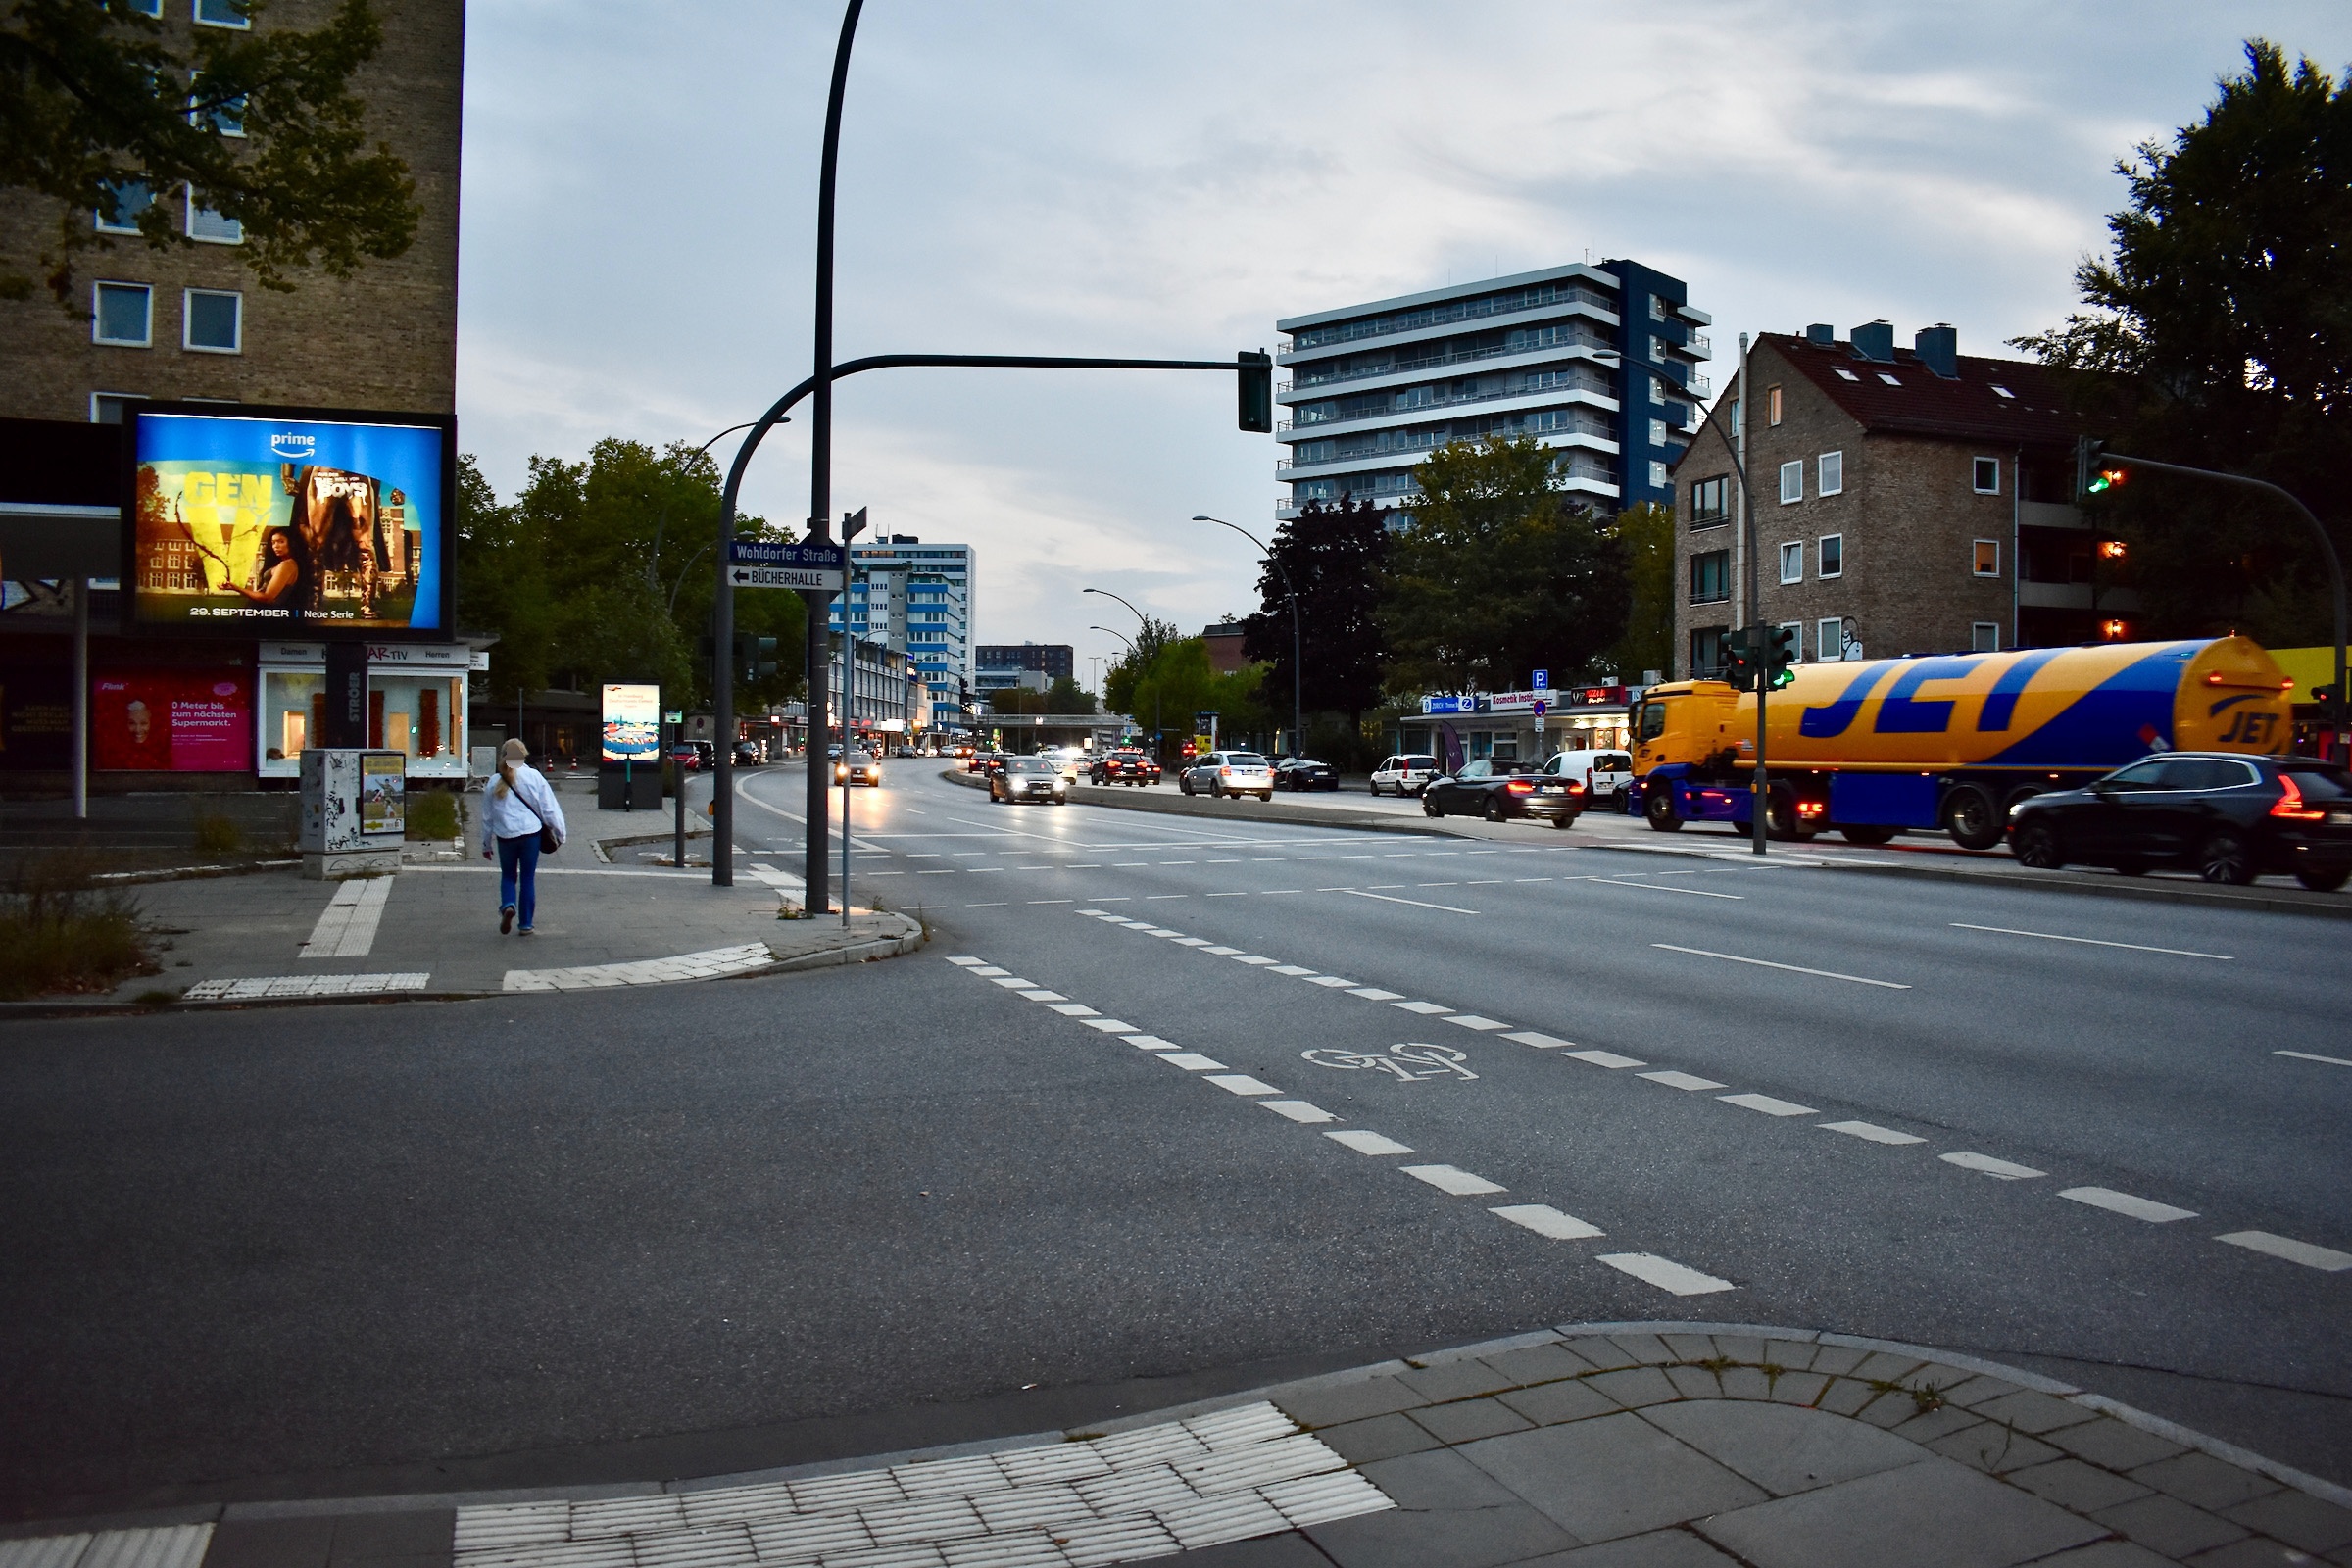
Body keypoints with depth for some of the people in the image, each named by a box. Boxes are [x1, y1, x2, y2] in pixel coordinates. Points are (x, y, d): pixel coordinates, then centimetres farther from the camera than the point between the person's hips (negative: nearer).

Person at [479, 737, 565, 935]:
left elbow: (487, 816, 11)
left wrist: (486, 844, 21)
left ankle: (508, 905, -12)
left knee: (508, 876, 17)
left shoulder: (495, 782, 2)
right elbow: (549, 809, -2)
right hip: (530, 833, -1)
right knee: (528, 878, 8)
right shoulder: (534, 777, -4)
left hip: (505, 836, 1)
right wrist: (559, 832, 9)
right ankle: (526, 924, 11)